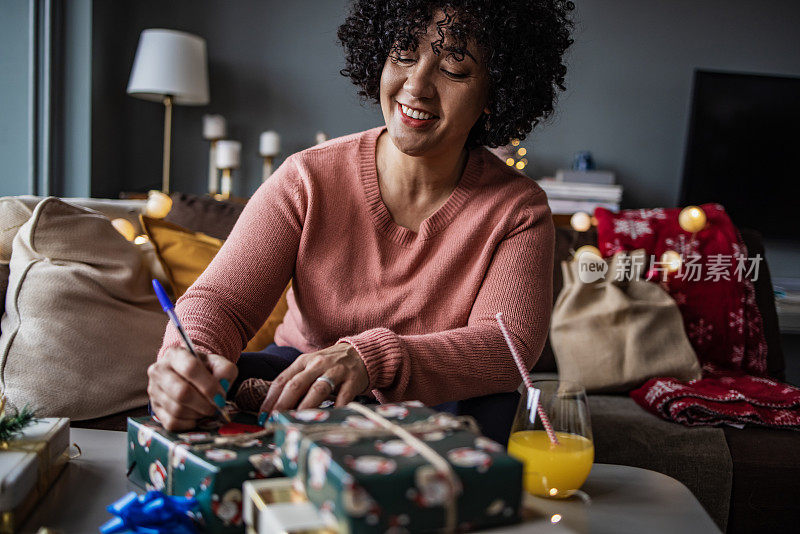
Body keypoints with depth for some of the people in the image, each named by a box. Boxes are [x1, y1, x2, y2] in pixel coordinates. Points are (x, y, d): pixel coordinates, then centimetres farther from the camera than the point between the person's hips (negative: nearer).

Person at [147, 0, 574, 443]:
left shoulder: (518, 209, -11)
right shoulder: (308, 179, -10)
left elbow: (509, 344, -25)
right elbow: (220, 300, -15)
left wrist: (372, 359, -44)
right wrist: (189, 356, -41)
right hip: (298, 389, 1)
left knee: (487, 411, -33)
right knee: (187, 396, -27)